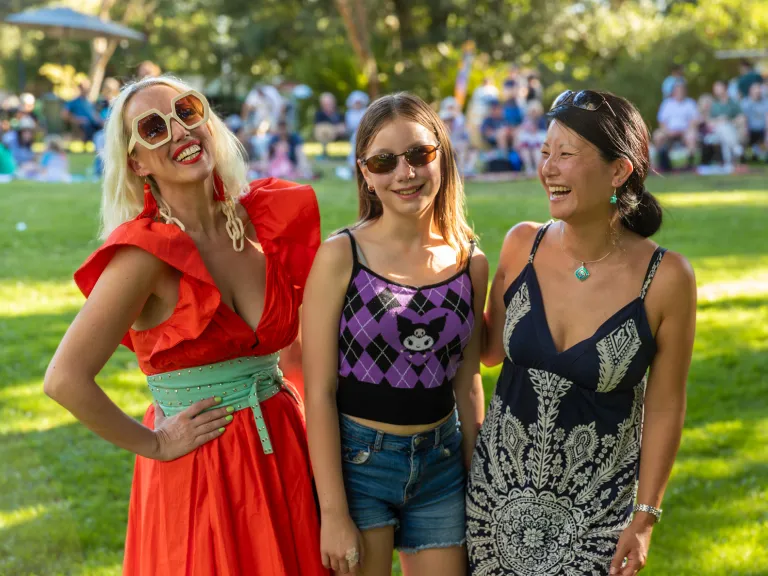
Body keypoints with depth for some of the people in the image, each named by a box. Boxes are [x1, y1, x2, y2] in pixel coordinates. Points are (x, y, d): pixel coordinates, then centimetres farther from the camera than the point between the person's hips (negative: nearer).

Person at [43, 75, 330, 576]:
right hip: (197, 475, -5)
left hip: (286, 454, 5)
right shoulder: (147, 252, -16)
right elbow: (66, 380, -22)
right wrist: (153, 444, -12)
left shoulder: (264, 220, 0)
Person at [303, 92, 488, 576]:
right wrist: (334, 513, -13)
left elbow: (467, 382, 9)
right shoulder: (340, 256, -11)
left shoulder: (471, 262, 1)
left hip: (442, 461, 4)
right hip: (356, 461, -3)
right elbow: (320, 390, -11)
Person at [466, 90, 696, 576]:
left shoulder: (665, 277, -17)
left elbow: (665, 407, -8)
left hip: (597, 501, -3)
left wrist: (645, 517, -5)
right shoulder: (524, 245, -8)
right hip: (501, 484, 3)